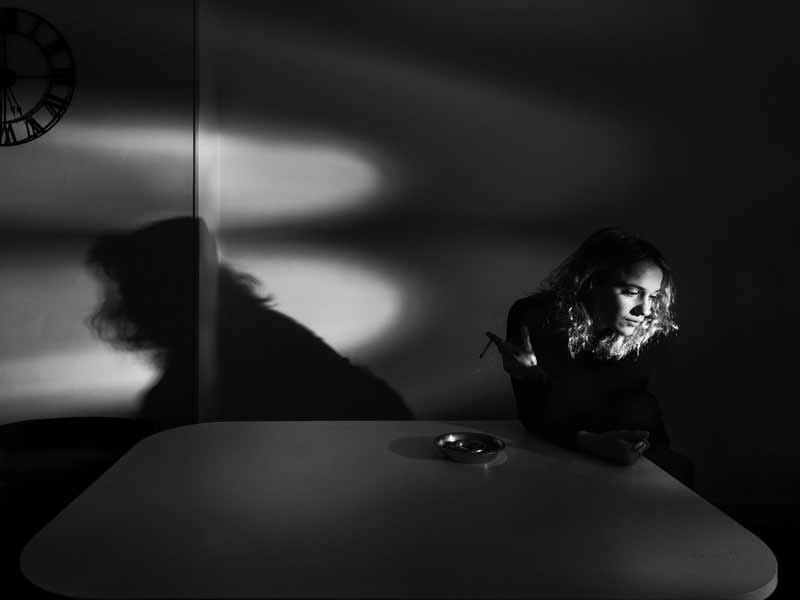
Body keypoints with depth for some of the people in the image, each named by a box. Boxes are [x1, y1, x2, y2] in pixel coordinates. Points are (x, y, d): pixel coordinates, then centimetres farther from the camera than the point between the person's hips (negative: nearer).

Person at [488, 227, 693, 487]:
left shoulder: (655, 331, -15)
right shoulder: (533, 317, -18)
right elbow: (533, 412, -21)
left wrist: (541, 376, -34)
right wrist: (591, 443, -39)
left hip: (634, 449, 1)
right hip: (558, 445, -1)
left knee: (678, 470, -25)